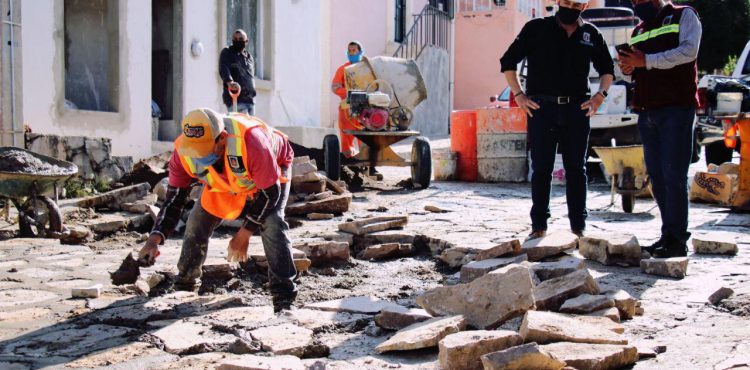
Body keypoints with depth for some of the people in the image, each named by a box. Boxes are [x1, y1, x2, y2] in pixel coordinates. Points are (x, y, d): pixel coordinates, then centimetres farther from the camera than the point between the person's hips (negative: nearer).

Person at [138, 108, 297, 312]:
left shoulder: (249, 140, -46)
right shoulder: (183, 151, -31)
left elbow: (270, 193, -32)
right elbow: (174, 199, -20)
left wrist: (244, 234, -25)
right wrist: (155, 238, -36)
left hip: (271, 173, -4)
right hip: (225, 181, 5)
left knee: (271, 223, -26)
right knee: (198, 221, -5)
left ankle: (284, 295, -18)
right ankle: (184, 285, 15)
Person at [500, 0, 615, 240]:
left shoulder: (591, 34, 11)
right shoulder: (536, 29, 4)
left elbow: (607, 69, 22)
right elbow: (508, 62, 6)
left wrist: (600, 95, 6)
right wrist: (518, 95, -3)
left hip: (577, 110, 2)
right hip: (541, 108, -2)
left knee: (576, 169, 5)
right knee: (541, 169, 1)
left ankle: (578, 225, 10)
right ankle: (539, 225, 8)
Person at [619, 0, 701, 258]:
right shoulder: (638, 30, 23)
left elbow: (689, 51, -13)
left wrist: (646, 60, -17)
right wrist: (629, 68, 3)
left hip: (676, 108, -7)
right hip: (646, 110, 7)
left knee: (674, 174, -10)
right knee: (656, 175, 5)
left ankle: (677, 240, -8)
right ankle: (668, 235, 11)